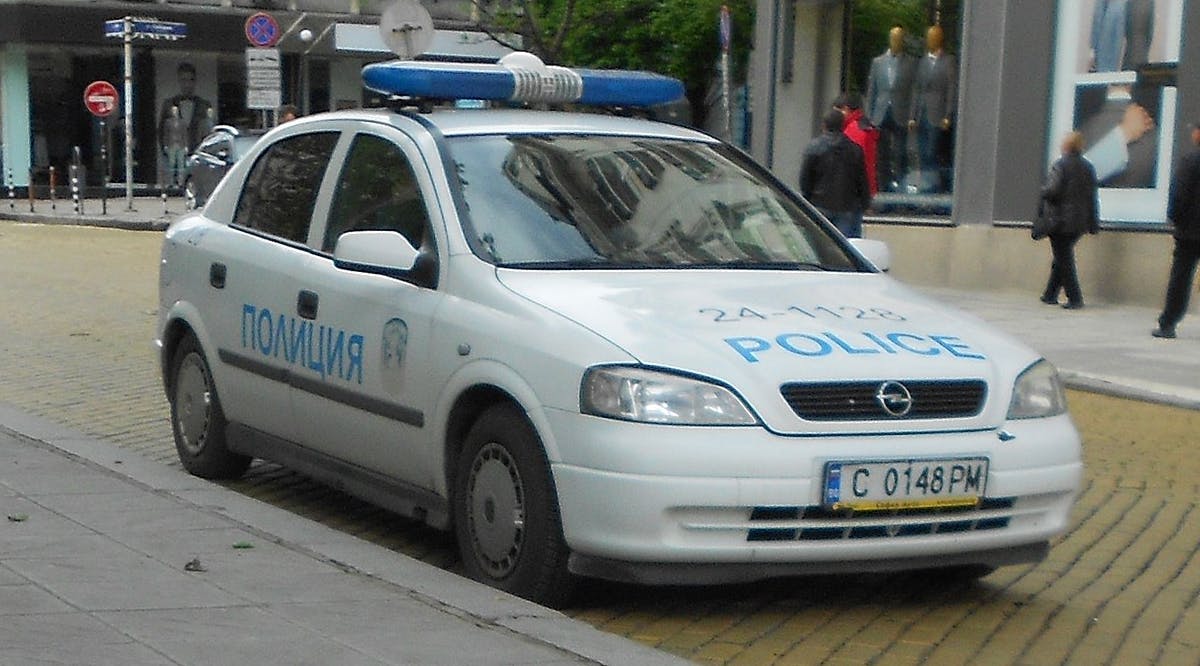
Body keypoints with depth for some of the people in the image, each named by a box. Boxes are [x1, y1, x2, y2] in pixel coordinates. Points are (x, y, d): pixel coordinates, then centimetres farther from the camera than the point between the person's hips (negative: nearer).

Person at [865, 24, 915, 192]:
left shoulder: (911, 63, 3)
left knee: (899, 152, -6)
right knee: (883, 153, 4)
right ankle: (885, 183, 11)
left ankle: (900, 182, 2)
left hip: (900, 115, -2)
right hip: (882, 114, 2)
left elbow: (914, 90, 1)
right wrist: (869, 115, 6)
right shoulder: (878, 62, 10)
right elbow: (871, 90, 11)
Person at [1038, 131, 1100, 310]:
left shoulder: (1060, 165, -11)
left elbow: (1052, 190, -19)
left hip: (1060, 221, -6)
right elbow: (1094, 196, 9)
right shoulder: (1088, 167, 8)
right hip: (1080, 223, 6)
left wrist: (1042, 191, 3)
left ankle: (1074, 298, -7)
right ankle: (1051, 295, 24)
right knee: (1063, 257, 18)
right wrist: (1093, 223, 12)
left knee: (1064, 259, -1)